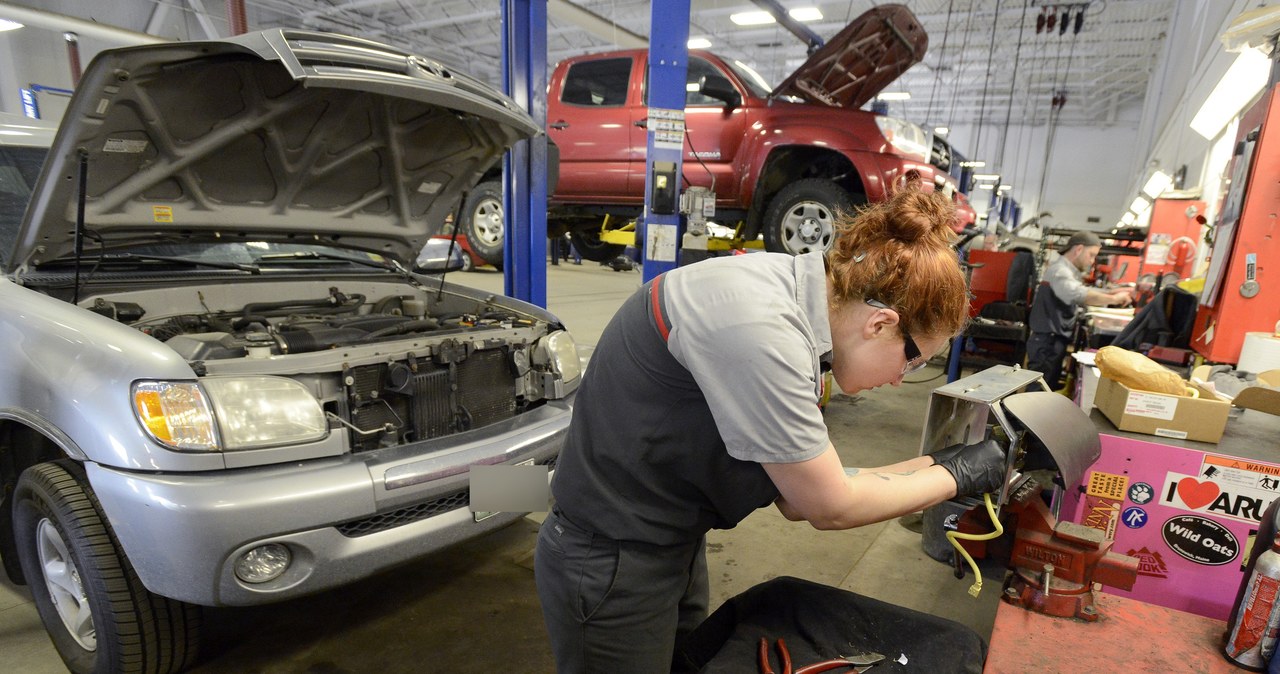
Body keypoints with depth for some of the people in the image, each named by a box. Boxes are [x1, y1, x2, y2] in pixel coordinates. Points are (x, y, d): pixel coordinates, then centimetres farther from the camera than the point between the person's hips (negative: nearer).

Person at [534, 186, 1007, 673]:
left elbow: (797, 496, 2)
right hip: (610, 567, -8)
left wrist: (929, 466, 1)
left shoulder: (790, 301, -3)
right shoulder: (759, 326, -30)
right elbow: (830, 508, -18)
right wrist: (956, 476, -5)